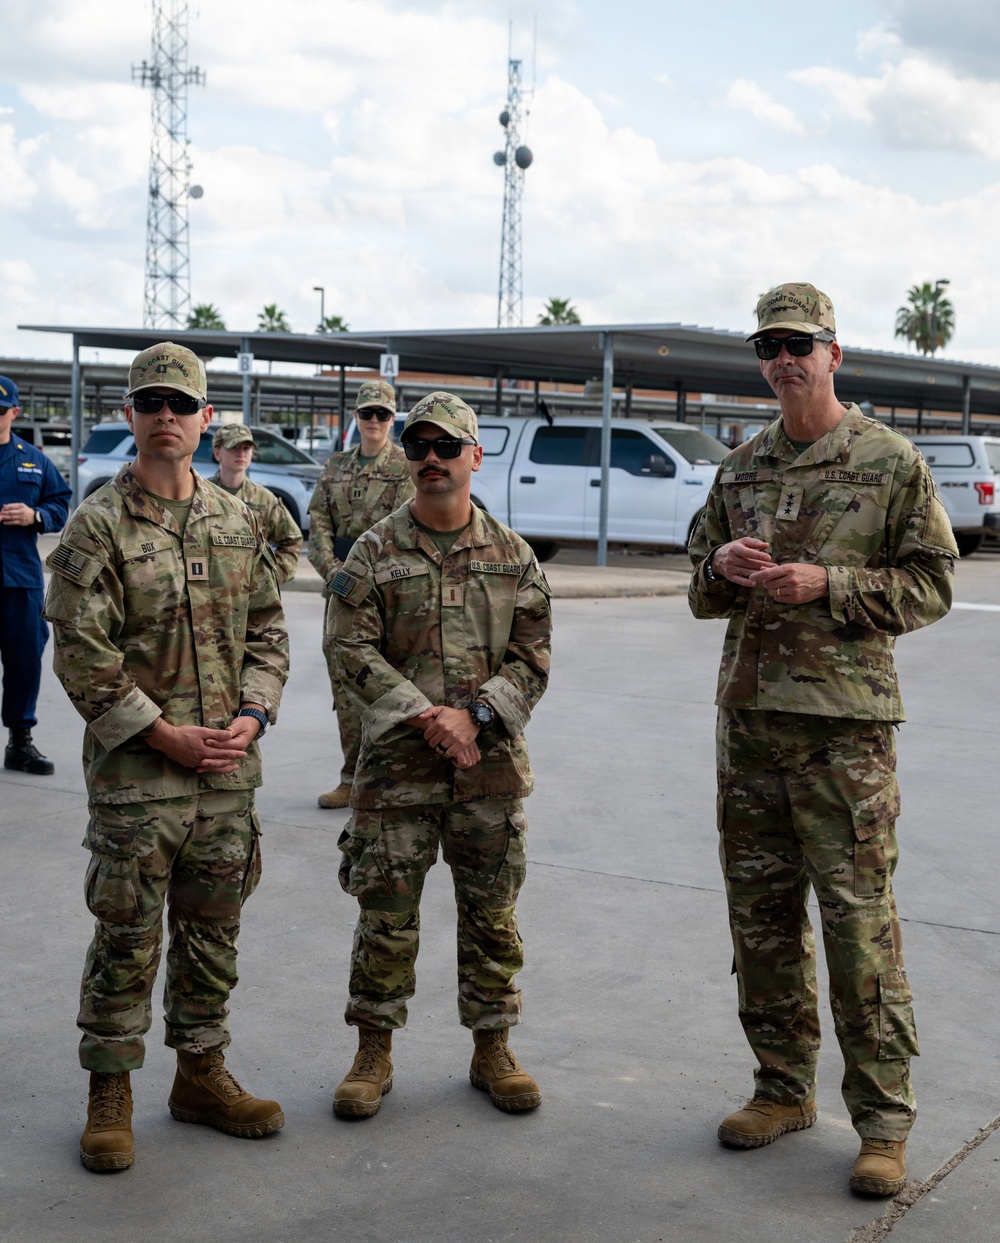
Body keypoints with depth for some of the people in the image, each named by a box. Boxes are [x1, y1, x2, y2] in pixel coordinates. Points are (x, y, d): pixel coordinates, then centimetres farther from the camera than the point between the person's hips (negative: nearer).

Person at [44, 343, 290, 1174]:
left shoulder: (238, 522, 8)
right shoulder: (99, 526, -7)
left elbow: (268, 630, 12)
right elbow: (83, 653, -12)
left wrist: (253, 716, -4)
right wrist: (163, 734, -16)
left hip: (229, 769, 5)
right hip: (136, 771, -4)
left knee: (213, 930, 14)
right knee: (128, 937, 2)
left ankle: (202, 1074, 28)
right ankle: (110, 1094, 17)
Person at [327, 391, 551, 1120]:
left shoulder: (513, 556, 6)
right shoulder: (374, 553, 1)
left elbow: (532, 658, 3)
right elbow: (354, 650, -6)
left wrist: (474, 717, -12)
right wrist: (423, 718, -16)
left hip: (491, 763, 2)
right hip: (396, 762, -1)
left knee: (492, 914, 9)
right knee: (386, 913, 4)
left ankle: (493, 1049, 23)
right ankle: (375, 1053, 18)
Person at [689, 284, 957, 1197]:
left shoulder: (891, 462, -1)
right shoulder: (741, 469, 14)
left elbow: (932, 585, -4)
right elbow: (703, 596, 19)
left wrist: (826, 584, -16)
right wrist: (723, 567, -4)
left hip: (844, 719, -5)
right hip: (748, 712, 6)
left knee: (860, 919, -4)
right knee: (761, 915, 11)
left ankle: (884, 1121, 6)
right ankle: (784, 1088, 25)